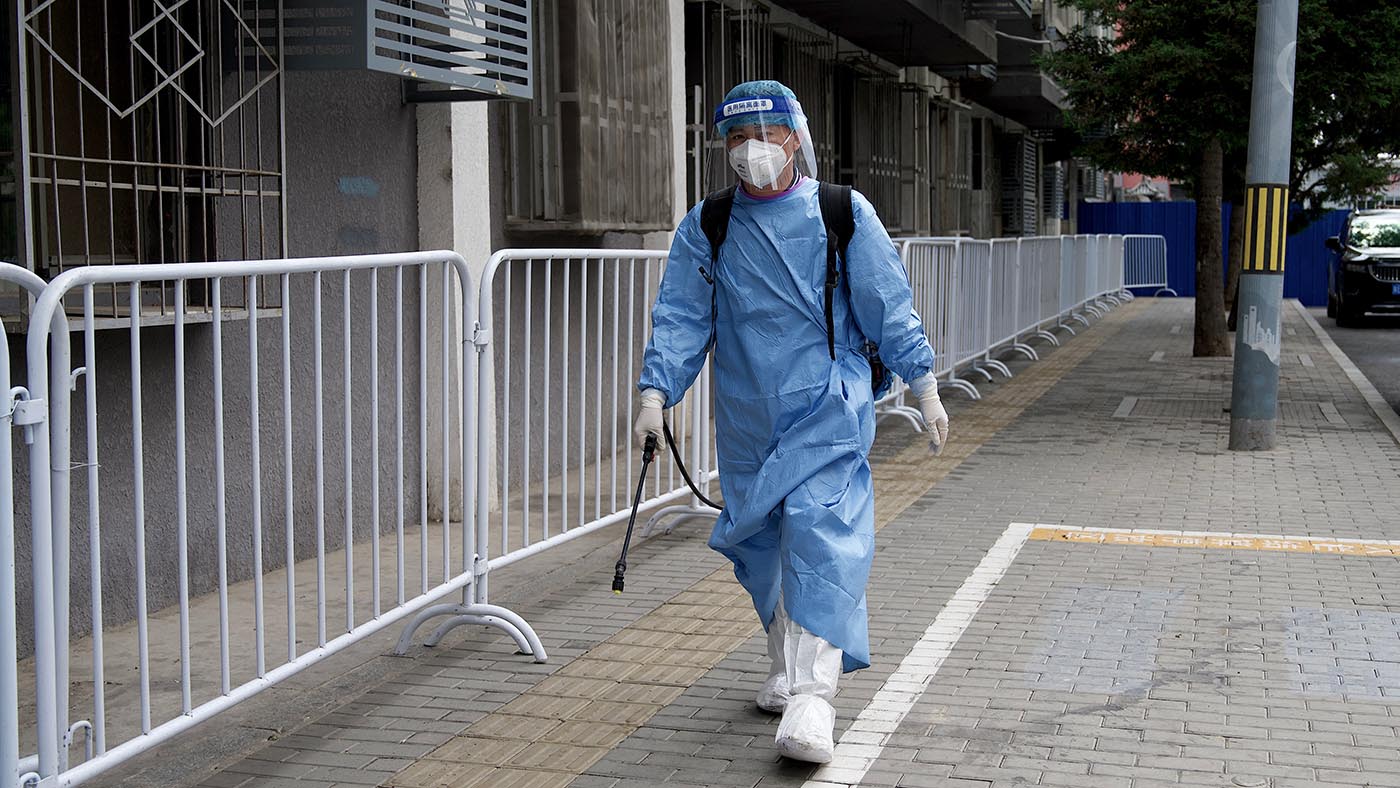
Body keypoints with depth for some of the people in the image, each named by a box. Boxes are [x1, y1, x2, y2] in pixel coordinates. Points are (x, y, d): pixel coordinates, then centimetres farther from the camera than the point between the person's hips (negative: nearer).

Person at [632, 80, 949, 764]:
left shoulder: (844, 215, -1)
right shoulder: (704, 230, 4)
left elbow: (889, 308, 4)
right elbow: (680, 318, 1)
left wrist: (924, 387, 3)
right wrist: (656, 392, -12)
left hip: (826, 411, -3)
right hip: (746, 422, 3)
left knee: (820, 536, -14)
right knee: (761, 544, 11)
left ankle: (812, 694, -14)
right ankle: (786, 663, 32)